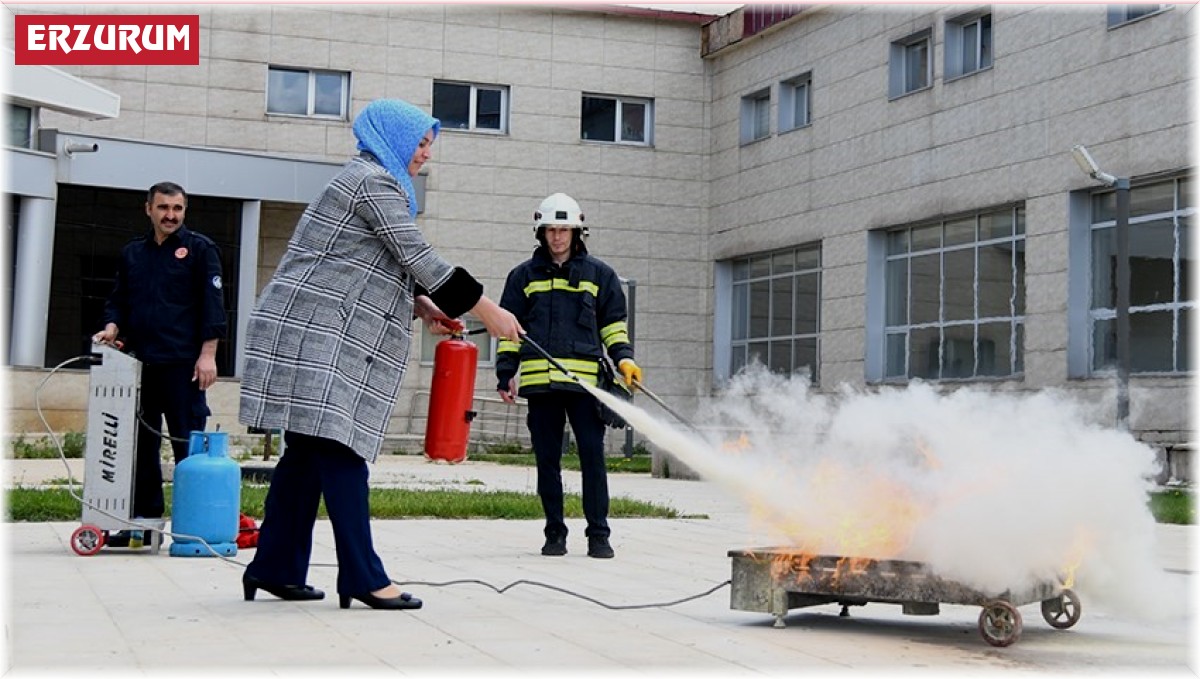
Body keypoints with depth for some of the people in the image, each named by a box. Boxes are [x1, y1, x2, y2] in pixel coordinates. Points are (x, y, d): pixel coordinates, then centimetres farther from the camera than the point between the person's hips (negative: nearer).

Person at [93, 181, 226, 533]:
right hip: (140, 363, 5)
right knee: (141, 444, 8)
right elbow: (118, 300, 22)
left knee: (188, 445, -4)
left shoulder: (200, 249, 2)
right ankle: (143, 518, 15)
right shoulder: (132, 253, 18)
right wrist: (112, 327, 1)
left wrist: (207, 353, -12)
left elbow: (213, 304, -4)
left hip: (183, 365, -5)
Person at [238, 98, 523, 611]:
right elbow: (418, 257, -13)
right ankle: (363, 577, -13)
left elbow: (390, 265, 28)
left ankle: (275, 568, 12)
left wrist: (422, 307, 13)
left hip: (316, 334, 11)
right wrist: (485, 309, -10)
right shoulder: (374, 180, -8)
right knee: (339, 449, -12)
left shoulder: (371, 180, 25)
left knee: (308, 452, 9)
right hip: (321, 335, -11)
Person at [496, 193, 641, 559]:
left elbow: (613, 324, 16)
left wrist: (624, 358, 1)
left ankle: (598, 534, 1)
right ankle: (555, 533, 14)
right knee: (547, 459, 5)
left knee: (593, 455, -6)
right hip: (539, 381, 1)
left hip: (584, 380, -1)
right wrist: (505, 374, 8)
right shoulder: (524, 275, 14)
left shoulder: (598, 274, 13)